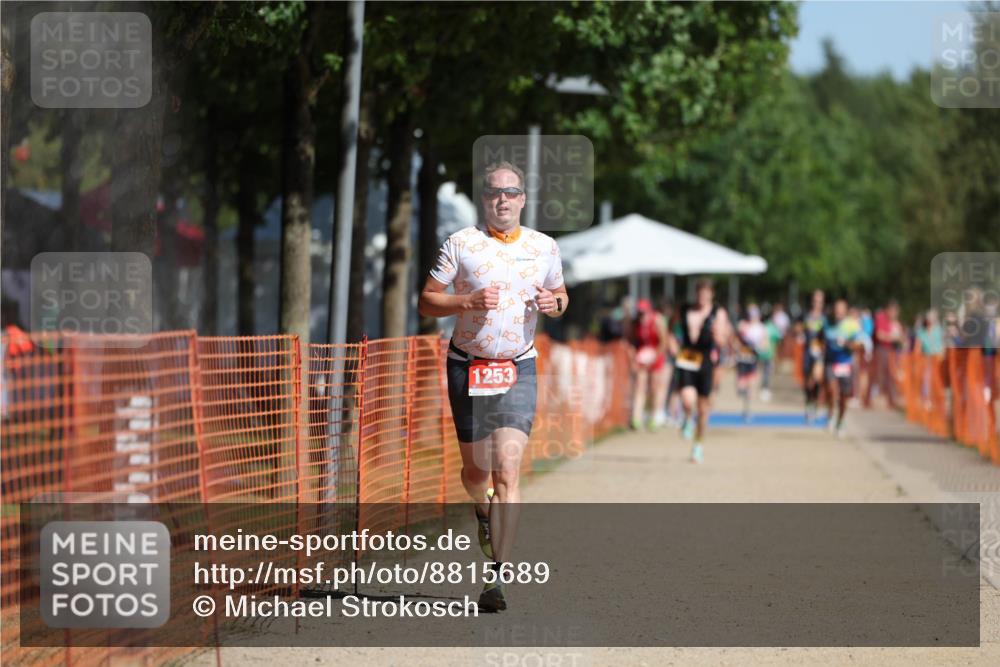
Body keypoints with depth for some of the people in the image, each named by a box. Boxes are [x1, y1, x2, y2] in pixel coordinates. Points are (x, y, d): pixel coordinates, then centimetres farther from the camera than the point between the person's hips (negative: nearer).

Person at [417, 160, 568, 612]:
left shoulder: (544, 248, 5)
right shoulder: (460, 244, -3)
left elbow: (560, 297, 20)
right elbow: (427, 303, -2)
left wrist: (553, 303, -4)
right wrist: (469, 301, -19)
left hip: (519, 370, 0)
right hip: (468, 367, 0)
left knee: (507, 470, -12)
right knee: (476, 470, 7)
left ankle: (497, 576, -14)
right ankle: (483, 510, 45)